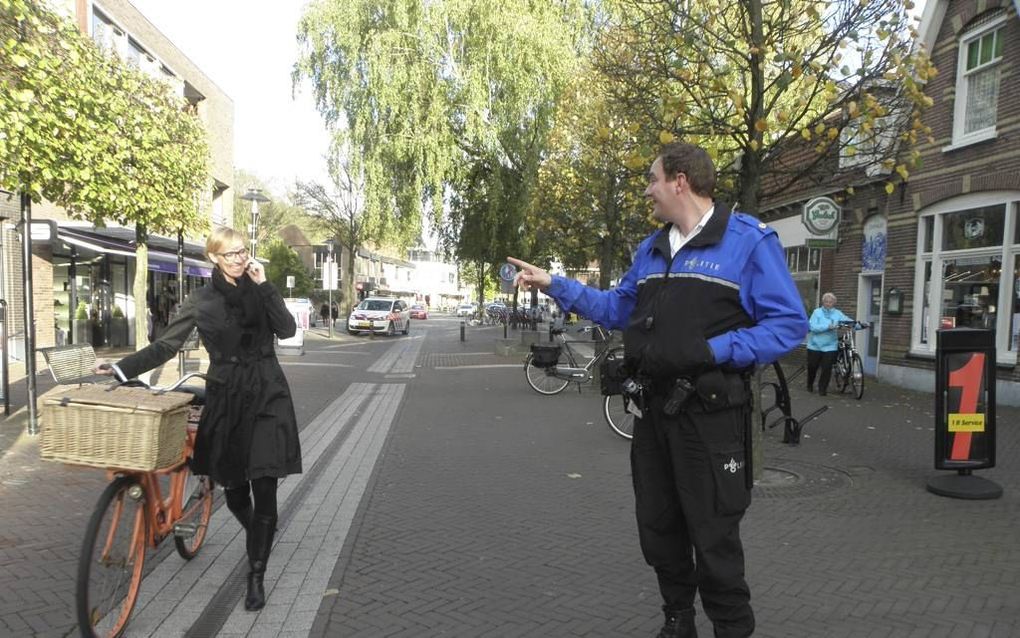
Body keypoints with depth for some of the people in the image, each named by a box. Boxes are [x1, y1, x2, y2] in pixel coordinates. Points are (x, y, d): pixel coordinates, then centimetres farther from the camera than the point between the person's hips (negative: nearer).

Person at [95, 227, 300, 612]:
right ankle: (257, 535, 43)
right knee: (234, 485, 10)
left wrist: (264, 286, -13)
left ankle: (256, 576, 6)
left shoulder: (259, 289, 4)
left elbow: (287, 330, -9)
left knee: (264, 486, -5)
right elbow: (165, 346, 1)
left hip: (267, 396, 0)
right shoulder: (200, 302, 1)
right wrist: (122, 367, -10)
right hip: (226, 396, 1)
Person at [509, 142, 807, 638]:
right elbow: (617, 309, 20)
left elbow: (788, 324, -13)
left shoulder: (749, 240, -10)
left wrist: (711, 352, -22)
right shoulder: (651, 249, 12)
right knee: (657, 527, 17)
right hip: (652, 409, 7)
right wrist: (554, 285, 14)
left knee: (713, 538, 3)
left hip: (710, 414, -7)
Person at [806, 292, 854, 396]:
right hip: (814, 345, -1)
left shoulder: (837, 313, 3)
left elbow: (849, 321, -5)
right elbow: (813, 327, -15)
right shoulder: (817, 312, -5)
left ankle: (822, 388, 13)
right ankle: (810, 385, 33)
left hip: (829, 346, 1)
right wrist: (827, 326, -25)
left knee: (827, 369, -3)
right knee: (812, 367, 10)